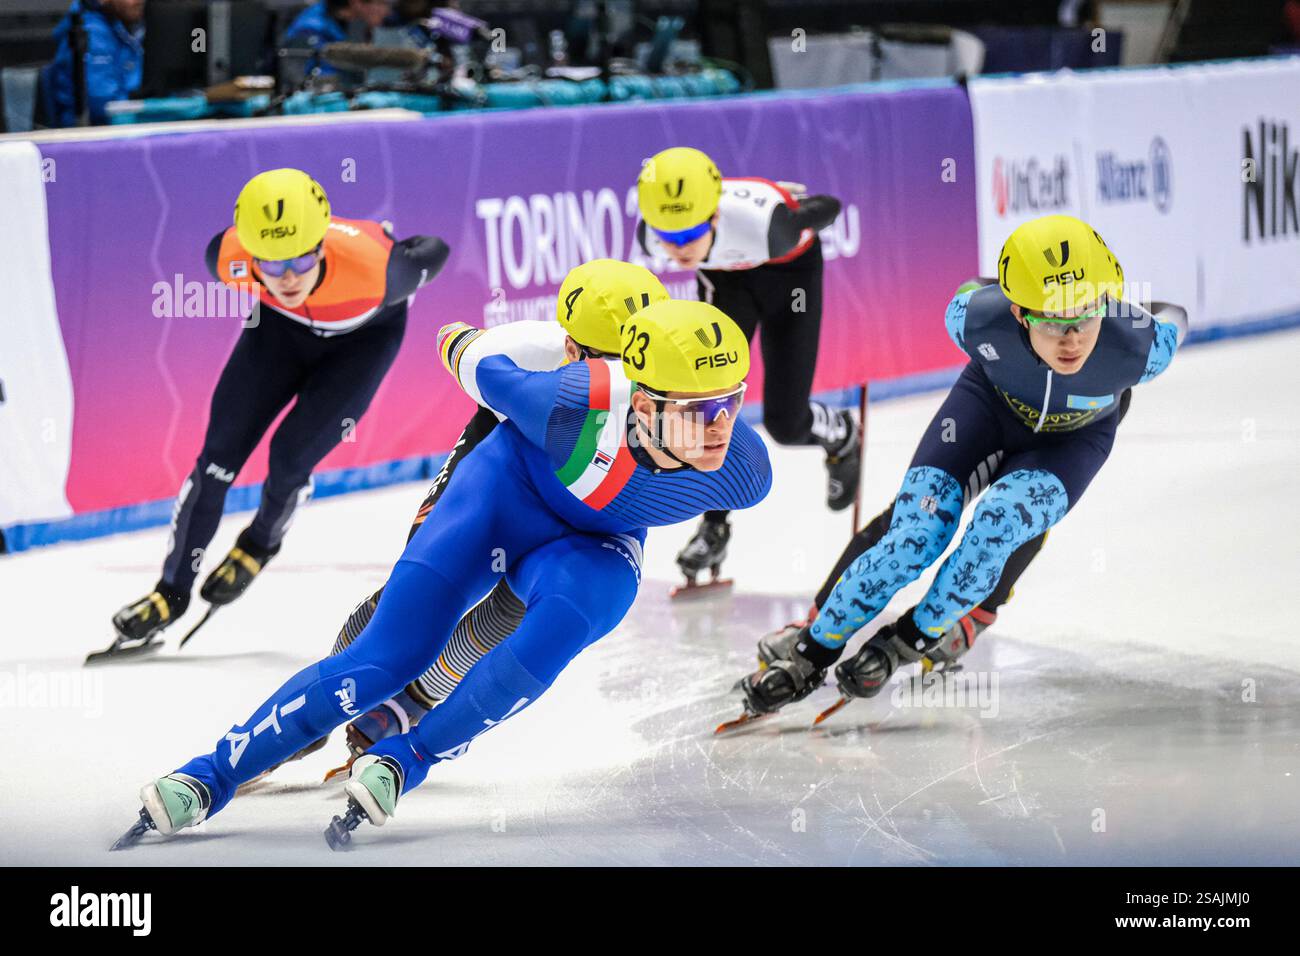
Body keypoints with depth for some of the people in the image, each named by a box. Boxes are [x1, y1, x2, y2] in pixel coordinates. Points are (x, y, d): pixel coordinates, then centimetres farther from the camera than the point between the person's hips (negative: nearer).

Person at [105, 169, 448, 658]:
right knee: (220, 454, -3)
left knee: (292, 455, -11)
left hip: (364, 334, -2)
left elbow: (434, 253, -21)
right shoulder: (229, 259, -36)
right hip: (281, 326, 2)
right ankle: (172, 592, 14)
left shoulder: (374, 269, -44)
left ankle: (260, 544, 24)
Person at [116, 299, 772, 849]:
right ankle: (208, 779, -1)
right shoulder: (578, 406, -38)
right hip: (509, 487, -2)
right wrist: (461, 342, 5)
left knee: (558, 628, -31)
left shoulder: (745, 472, -28)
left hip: (592, 548, 2)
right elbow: (492, 373, -16)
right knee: (388, 658, -12)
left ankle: (399, 765, -15)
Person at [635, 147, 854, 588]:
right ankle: (714, 524, 3)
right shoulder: (652, 234, -33)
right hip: (725, 277, 3)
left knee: (785, 423, -3)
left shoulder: (762, 223, -45)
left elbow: (828, 208, -23)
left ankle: (840, 436, 34)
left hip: (789, 268, -3)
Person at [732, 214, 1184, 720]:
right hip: (990, 402, 0)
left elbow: (1173, 323, -13)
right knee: (915, 537, -15)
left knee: (995, 525, -27)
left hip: (1074, 437, 0)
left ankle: (913, 639, -2)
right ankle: (810, 655, 4)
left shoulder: (1141, 345, -39)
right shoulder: (978, 318, -37)